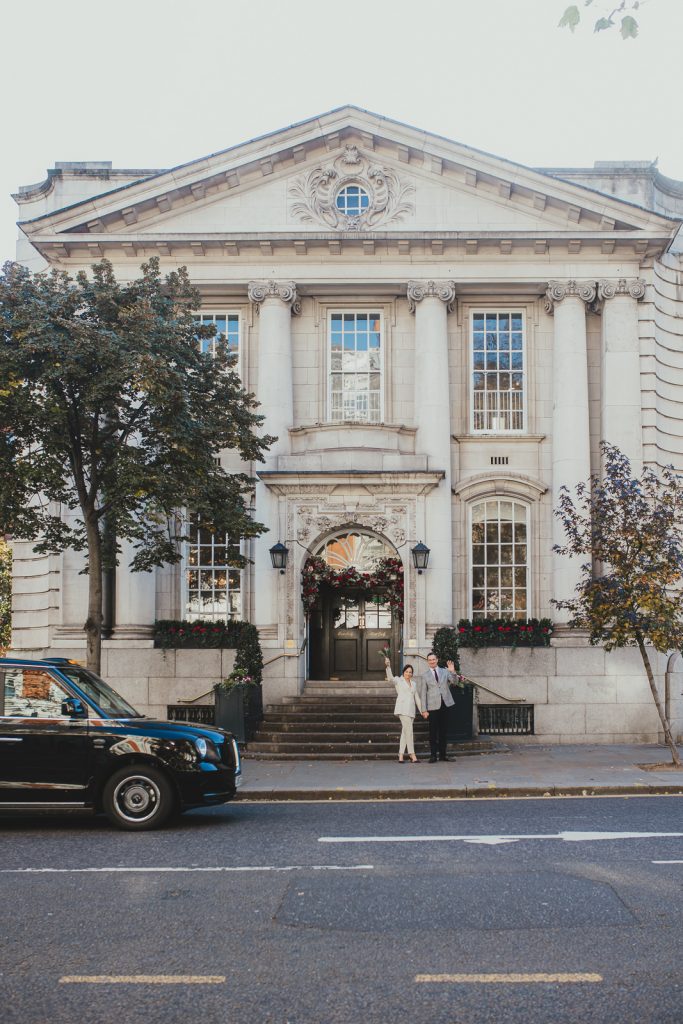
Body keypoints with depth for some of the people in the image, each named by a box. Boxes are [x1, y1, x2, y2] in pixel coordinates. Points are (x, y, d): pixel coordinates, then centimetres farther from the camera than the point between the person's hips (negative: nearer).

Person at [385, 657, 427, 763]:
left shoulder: (413, 683, 22)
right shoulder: (398, 680, 6)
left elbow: (417, 697, 24)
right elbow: (390, 678, -16)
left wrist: (422, 710, 20)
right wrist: (388, 666, -31)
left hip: (411, 709, 6)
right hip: (402, 709, -6)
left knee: (405, 731, 4)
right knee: (409, 731, -13)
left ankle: (401, 755, 5)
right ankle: (412, 754, -15)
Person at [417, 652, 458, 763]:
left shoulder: (445, 672, 11)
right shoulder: (424, 676, 5)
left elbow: (454, 681, -1)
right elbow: (423, 693, 2)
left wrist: (453, 672, -21)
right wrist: (424, 709, -4)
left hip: (445, 704, 2)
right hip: (433, 706, -2)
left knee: (444, 731, 8)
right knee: (433, 732, -2)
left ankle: (442, 755, 15)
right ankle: (433, 755, 4)